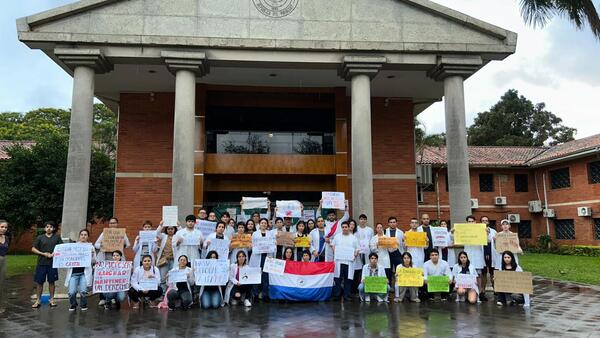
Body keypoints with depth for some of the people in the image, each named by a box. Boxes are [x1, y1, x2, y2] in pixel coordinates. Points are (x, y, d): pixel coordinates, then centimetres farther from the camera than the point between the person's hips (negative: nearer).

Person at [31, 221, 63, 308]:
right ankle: (38, 300, 15)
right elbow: (33, 249, 3)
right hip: (41, 263, 0)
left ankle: (52, 299, 15)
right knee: (40, 282, 5)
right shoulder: (40, 237, 4)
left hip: (53, 263, 0)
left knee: (51, 281, 6)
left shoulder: (57, 237, 5)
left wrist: (54, 254, -12)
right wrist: (43, 254, -9)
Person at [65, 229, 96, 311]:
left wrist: (92, 254, -12)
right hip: (74, 272, 1)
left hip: (85, 272, -1)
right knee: (72, 292, -8)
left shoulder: (90, 247, 10)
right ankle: (73, 305, 19)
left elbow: (94, 261, 6)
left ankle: (84, 305, 15)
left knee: (83, 291, -11)